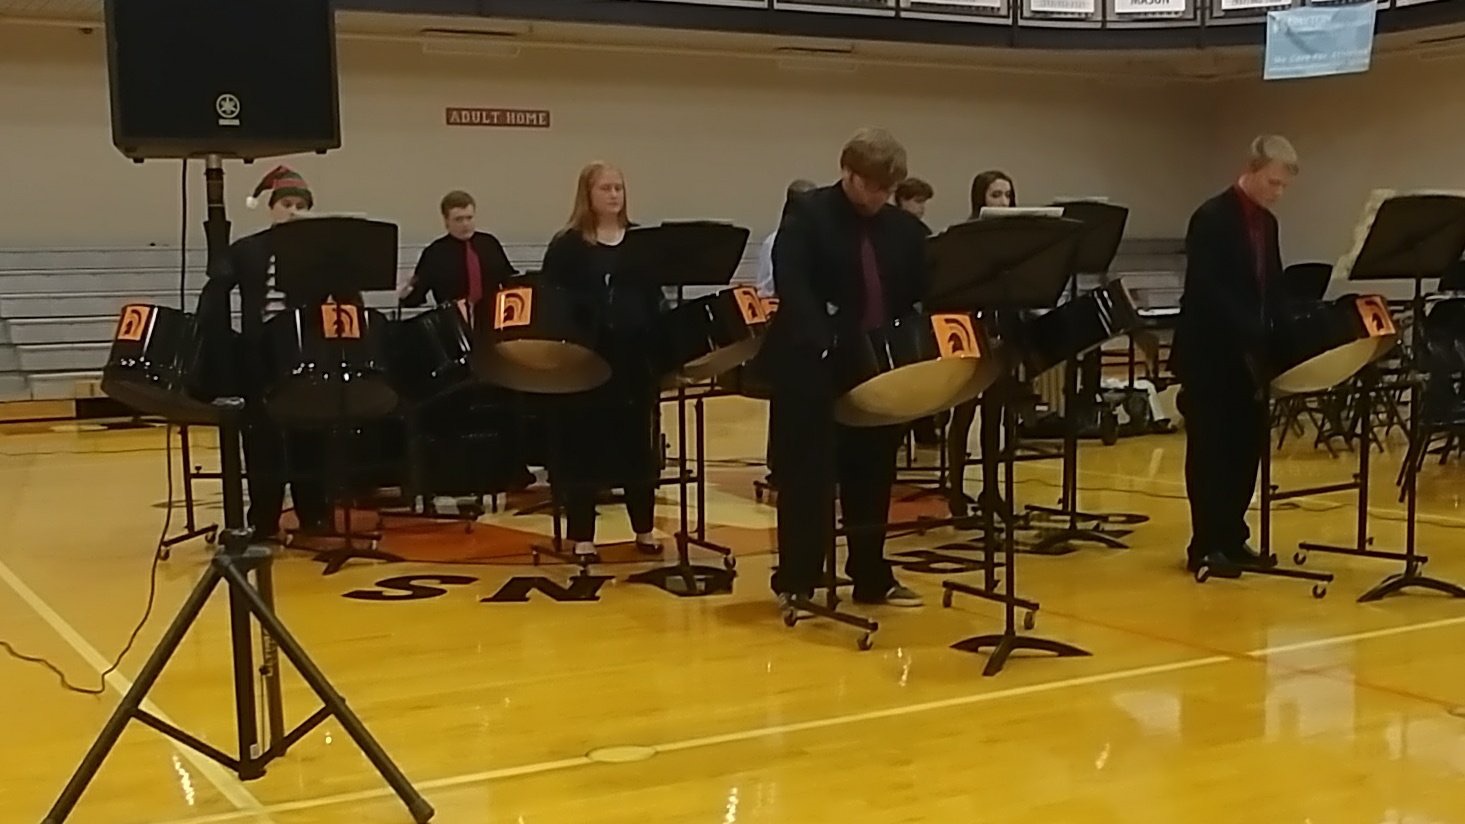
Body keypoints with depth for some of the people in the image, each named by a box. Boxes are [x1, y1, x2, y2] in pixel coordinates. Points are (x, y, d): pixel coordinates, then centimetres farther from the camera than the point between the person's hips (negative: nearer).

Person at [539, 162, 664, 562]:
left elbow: (654, 299, 7)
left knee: (637, 442, 11)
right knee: (584, 444, 2)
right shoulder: (567, 245, 0)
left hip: (635, 356, 3)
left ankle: (645, 529, 24)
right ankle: (582, 537, 11)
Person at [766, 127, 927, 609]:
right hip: (814, 369, -5)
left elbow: (924, 296, 10)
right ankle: (795, 581, 10)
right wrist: (825, 346, -35)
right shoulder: (806, 217, -8)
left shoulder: (904, 229, 10)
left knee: (872, 478, 13)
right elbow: (792, 290, -22)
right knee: (809, 477, 1)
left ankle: (871, 577, 23)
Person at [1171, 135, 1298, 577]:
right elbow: (1208, 292, -22)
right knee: (1211, 452, -2)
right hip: (1210, 354, -8)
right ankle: (1207, 545, 5)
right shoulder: (1212, 218, -13)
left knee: (1246, 447, 9)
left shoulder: (1268, 223, 12)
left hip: (1249, 354, 8)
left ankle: (1232, 538, 19)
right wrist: (1254, 335, -29)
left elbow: (1271, 288, 16)